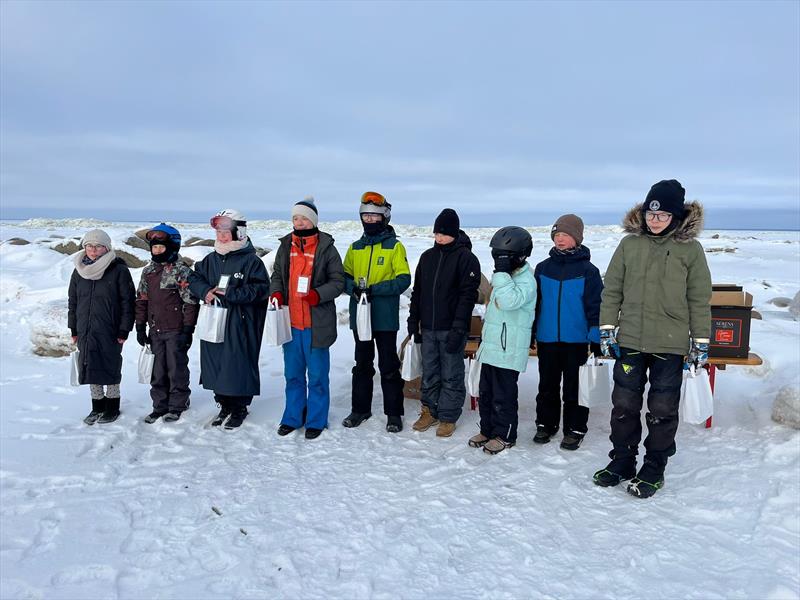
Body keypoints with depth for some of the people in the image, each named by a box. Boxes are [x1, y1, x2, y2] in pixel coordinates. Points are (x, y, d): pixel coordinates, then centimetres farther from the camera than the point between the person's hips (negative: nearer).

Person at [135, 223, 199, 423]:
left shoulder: (182, 271, -10)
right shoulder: (148, 271, 9)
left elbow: (191, 302, -11)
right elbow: (141, 300, 14)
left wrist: (187, 330, -13)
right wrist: (140, 327, 11)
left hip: (175, 331, -6)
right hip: (155, 331, 6)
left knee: (177, 369, 4)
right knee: (157, 371, 11)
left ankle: (177, 406, 17)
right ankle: (160, 406, 23)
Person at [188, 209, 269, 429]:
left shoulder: (251, 261, -8)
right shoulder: (211, 259, 11)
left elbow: (261, 289, -15)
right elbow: (194, 278, 15)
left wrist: (230, 293, -18)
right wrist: (205, 291, -6)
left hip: (240, 325, -6)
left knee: (239, 364, 0)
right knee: (215, 364, 11)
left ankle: (239, 407, 18)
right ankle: (224, 405, 27)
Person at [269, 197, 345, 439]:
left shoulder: (326, 248, -5)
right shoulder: (285, 246, 8)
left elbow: (338, 281, -4)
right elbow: (277, 274, 17)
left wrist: (318, 294, -21)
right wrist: (276, 292, -4)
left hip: (316, 323, -4)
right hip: (290, 322, 5)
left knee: (317, 375, 6)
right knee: (293, 373, 15)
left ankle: (316, 420, 20)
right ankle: (293, 417, 29)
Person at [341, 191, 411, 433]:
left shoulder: (394, 246, -3)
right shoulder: (355, 248, 10)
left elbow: (403, 279, -11)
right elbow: (344, 276, 10)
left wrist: (374, 290, -20)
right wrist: (354, 288, -12)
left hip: (385, 317, -4)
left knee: (388, 366, 3)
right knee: (362, 364, 14)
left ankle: (394, 413, 14)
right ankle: (360, 409, 26)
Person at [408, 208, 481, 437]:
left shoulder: (466, 258, -8)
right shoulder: (427, 256, 10)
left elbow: (468, 295, -13)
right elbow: (417, 290, 16)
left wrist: (458, 328, -19)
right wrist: (413, 319, 10)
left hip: (451, 329, -5)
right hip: (428, 328, 5)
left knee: (451, 375, 4)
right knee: (429, 373, 13)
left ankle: (448, 417, 14)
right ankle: (429, 411, 26)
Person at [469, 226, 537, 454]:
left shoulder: (526, 280, -13)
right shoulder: (504, 277, 16)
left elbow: (509, 301, -33)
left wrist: (501, 273, -27)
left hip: (509, 350, -9)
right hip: (491, 345, 9)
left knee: (503, 396, 1)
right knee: (485, 392, 15)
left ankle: (504, 435, 15)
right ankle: (487, 430, 28)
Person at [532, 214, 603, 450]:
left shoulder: (588, 270, -4)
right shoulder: (543, 268, 5)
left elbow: (595, 306, -4)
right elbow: (535, 302, 11)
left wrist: (595, 338, -7)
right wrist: (529, 332, 10)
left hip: (576, 339, -3)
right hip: (547, 338, 3)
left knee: (574, 387, 6)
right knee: (547, 385, 13)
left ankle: (575, 428, 18)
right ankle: (546, 423, 26)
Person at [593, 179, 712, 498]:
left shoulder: (690, 249, -2)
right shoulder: (629, 243, 2)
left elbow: (699, 300, 1)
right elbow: (612, 290, 5)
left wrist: (701, 342, 0)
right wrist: (607, 329, 0)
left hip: (671, 344, -2)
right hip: (630, 340, 2)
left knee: (662, 409, 7)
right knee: (624, 405, 10)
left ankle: (654, 469, 22)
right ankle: (622, 461, 26)